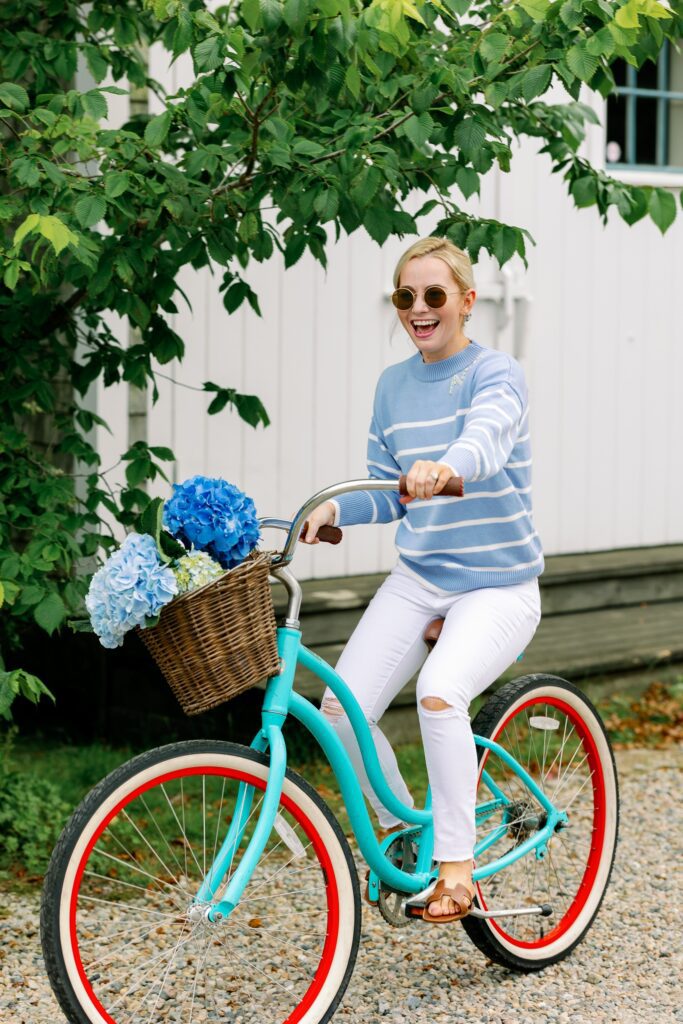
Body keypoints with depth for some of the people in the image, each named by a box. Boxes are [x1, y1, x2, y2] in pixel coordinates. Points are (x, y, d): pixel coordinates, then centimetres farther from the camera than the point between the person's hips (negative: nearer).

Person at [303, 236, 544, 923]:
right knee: (342, 706, -13)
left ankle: (456, 861, -18)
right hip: (417, 578, 6)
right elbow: (388, 495, 12)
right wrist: (335, 509, -9)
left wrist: (444, 470, -55)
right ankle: (398, 824, 14)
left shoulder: (496, 375, -10)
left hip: (496, 586, -5)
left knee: (438, 692, -32)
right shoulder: (393, 385, 8)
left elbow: (484, 442, -32)